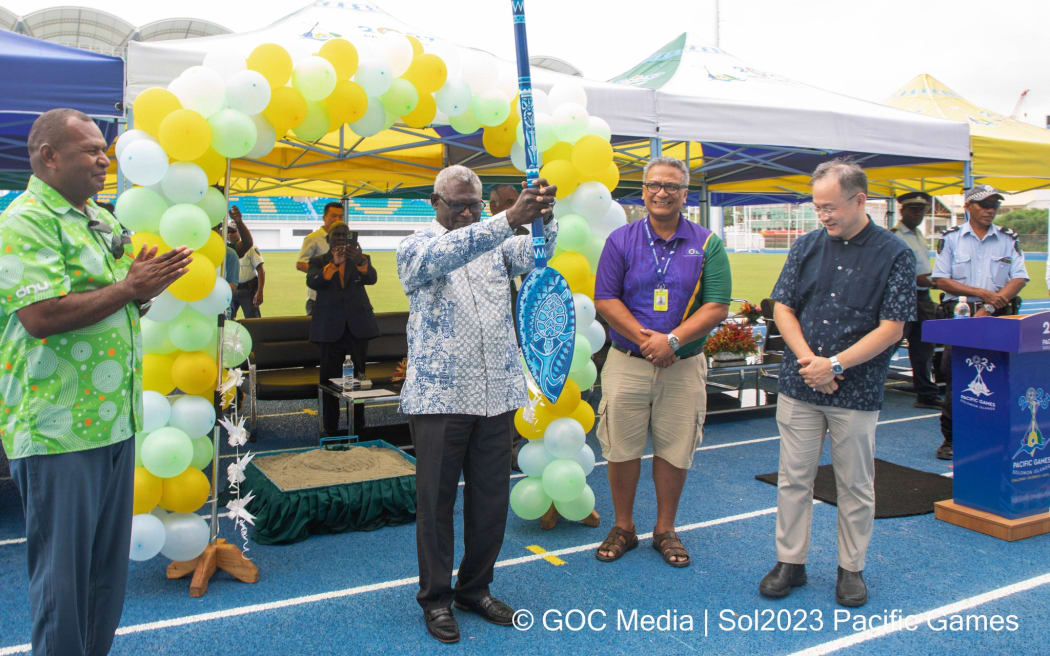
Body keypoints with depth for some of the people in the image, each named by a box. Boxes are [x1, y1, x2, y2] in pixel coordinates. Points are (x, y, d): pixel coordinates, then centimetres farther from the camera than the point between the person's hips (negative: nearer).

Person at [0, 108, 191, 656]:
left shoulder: (104, 220, 16)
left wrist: (146, 289, 1)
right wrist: (129, 288, -17)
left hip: (115, 421, 9)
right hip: (58, 428, -8)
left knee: (109, 567, 17)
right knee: (62, 571, 3)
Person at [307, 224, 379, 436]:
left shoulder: (361, 260, 10)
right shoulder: (318, 262, 8)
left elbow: (372, 278, -11)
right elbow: (313, 282, -12)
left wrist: (360, 261, -32)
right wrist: (334, 263, -27)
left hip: (358, 326, 1)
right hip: (330, 328, -1)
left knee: (362, 377, 5)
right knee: (330, 379, 2)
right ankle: (330, 430, 9)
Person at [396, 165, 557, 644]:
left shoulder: (497, 245, 12)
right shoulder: (415, 248, 0)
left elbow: (535, 251, -8)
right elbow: (445, 254, -23)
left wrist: (544, 217, -31)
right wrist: (510, 218, -35)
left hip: (497, 394, 4)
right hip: (439, 397, -4)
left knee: (491, 498, 11)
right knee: (436, 501, 5)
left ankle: (475, 588, 29)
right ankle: (435, 598, 22)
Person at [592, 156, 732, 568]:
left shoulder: (707, 244, 2)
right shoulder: (621, 240, 2)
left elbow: (717, 307, -4)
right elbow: (605, 300, -3)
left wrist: (672, 339, -17)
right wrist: (645, 339, -15)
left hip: (684, 366, 0)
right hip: (627, 363, 0)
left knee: (675, 450, 9)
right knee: (622, 449, 6)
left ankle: (665, 530, 27)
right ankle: (623, 528, 25)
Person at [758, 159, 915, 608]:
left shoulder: (894, 255, -3)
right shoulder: (807, 246, 7)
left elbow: (891, 329, -8)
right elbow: (783, 307, 5)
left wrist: (835, 364, -15)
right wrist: (808, 359, -9)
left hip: (856, 392, -2)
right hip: (799, 386, 3)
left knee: (855, 486, 9)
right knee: (793, 478, 8)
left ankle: (851, 568, 25)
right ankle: (790, 561, 22)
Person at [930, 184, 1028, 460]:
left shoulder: (1008, 239, 11)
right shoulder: (951, 238, 7)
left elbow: (1019, 279, 2)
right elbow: (941, 280, -1)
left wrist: (991, 306, -11)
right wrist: (981, 293, -11)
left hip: (998, 318, 1)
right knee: (955, 378, -2)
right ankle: (950, 438, 7)